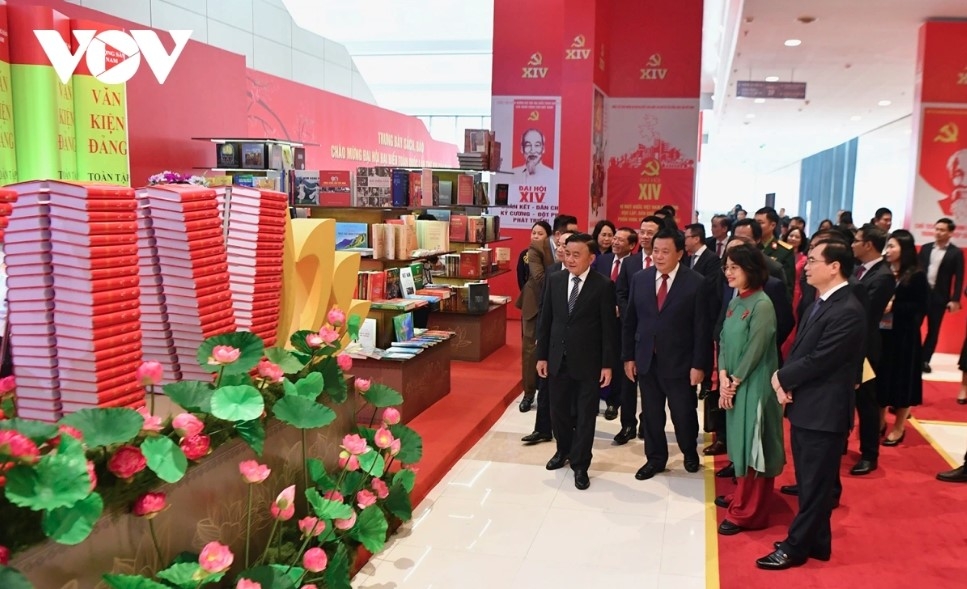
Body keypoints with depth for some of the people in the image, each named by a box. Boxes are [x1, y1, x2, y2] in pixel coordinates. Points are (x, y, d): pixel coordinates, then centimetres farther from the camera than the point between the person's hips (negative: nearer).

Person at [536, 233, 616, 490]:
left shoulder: (603, 286, -10)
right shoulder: (555, 280, 1)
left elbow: (608, 328, -8)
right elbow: (546, 320, 6)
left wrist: (607, 364, -9)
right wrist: (542, 355, 5)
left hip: (587, 362, -4)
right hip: (558, 359, 4)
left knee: (585, 416, 7)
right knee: (558, 411, 16)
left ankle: (580, 465, 22)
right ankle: (564, 450, 40)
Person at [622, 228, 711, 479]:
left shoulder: (696, 282, -9)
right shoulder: (639, 279, 2)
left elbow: (702, 328, -8)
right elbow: (629, 321, 6)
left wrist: (699, 364, -10)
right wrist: (628, 356, 3)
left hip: (679, 362, -3)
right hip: (646, 360, 3)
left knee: (683, 413, 10)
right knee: (651, 413, 12)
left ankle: (690, 453, 37)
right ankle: (655, 458, 30)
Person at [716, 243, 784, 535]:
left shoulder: (762, 304, -17)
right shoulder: (735, 302, 9)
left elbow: (755, 350, -18)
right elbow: (724, 342, 8)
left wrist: (734, 382, -11)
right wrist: (723, 378, -5)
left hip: (753, 386, -8)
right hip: (733, 385, 8)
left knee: (752, 444, -1)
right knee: (740, 443, 18)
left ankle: (747, 513, 7)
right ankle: (741, 496, 32)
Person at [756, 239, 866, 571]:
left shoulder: (847, 311, -21)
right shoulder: (820, 302, 10)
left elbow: (817, 361, -23)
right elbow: (799, 349, 11)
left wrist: (781, 377, -8)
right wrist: (785, 381, -6)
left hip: (823, 413, -9)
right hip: (805, 408, 9)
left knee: (815, 486, 6)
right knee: (809, 484, 19)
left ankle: (795, 547, 17)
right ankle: (815, 542, 33)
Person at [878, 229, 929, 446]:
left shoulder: (916, 275, -8)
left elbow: (921, 307, -10)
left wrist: (893, 307, -18)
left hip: (903, 337, -4)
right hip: (880, 334, 4)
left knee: (901, 380, 7)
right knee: (881, 378, 12)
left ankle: (899, 428, 20)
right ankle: (880, 422, 28)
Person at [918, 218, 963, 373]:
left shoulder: (956, 253, -2)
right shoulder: (925, 248, 7)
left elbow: (959, 278, -4)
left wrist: (955, 300, -10)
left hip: (939, 296, -2)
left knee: (933, 329, 5)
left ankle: (925, 360, 14)